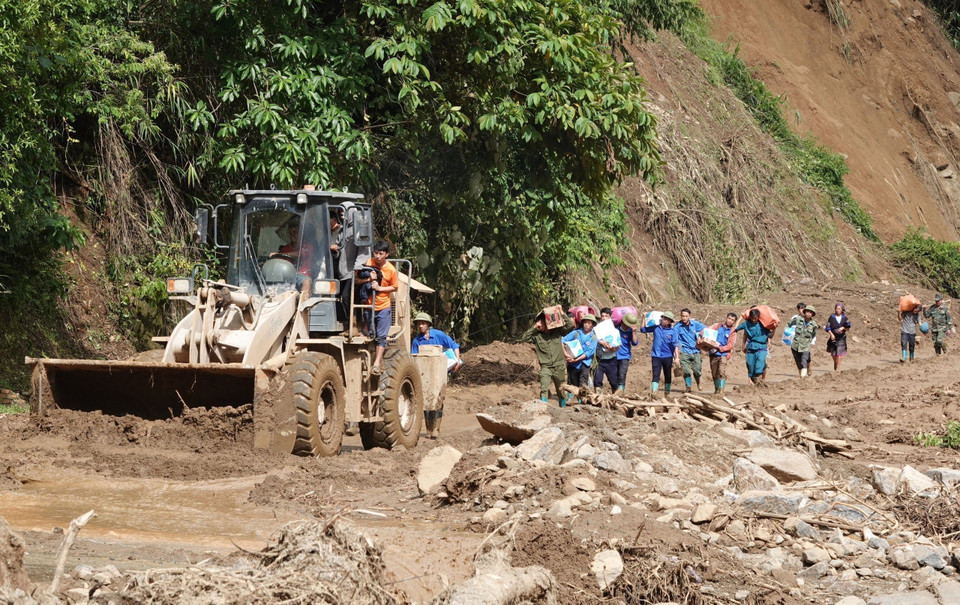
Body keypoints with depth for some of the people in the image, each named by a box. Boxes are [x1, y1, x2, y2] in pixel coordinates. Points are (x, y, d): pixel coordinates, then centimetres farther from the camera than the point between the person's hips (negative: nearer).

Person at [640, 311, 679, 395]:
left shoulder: (672, 331, -2)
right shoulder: (656, 328, 3)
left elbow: (675, 345, -5)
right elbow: (643, 330, 12)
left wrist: (677, 357, -14)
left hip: (667, 356, 0)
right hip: (656, 356, 0)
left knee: (668, 376, 10)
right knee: (656, 375, -11)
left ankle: (667, 393, 23)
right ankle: (653, 393, -18)